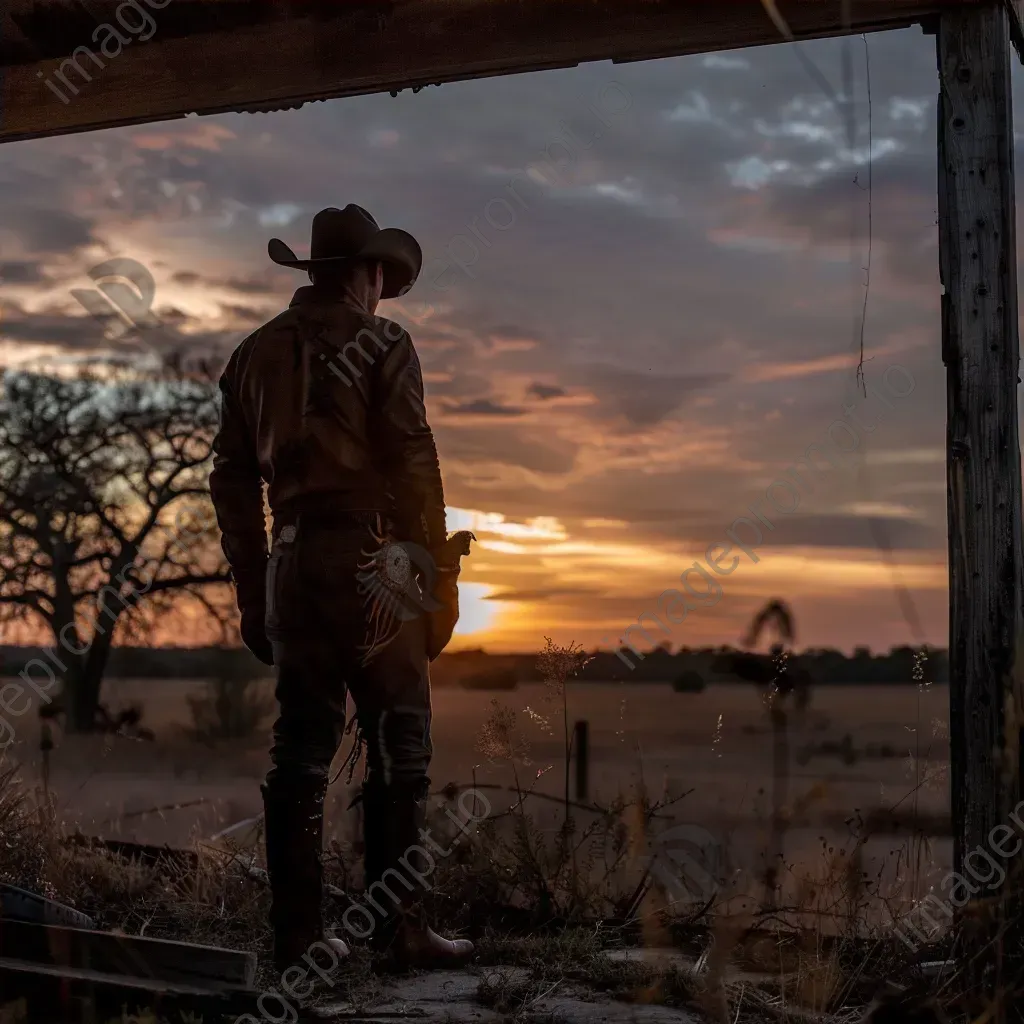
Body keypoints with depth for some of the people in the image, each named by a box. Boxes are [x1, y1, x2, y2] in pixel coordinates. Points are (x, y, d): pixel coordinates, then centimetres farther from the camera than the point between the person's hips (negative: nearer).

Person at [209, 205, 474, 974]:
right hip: (369, 559, -5)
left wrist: (253, 595, 18)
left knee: (302, 745, 9)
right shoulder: (381, 343, -3)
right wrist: (439, 577, -4)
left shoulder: (257, 352, 14)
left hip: (292, 565, 6)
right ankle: (398, 921, 0)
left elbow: (233, 481, 14)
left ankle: (298, 930, 11)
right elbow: (413, 464, -9)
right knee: (398, 744, 0)